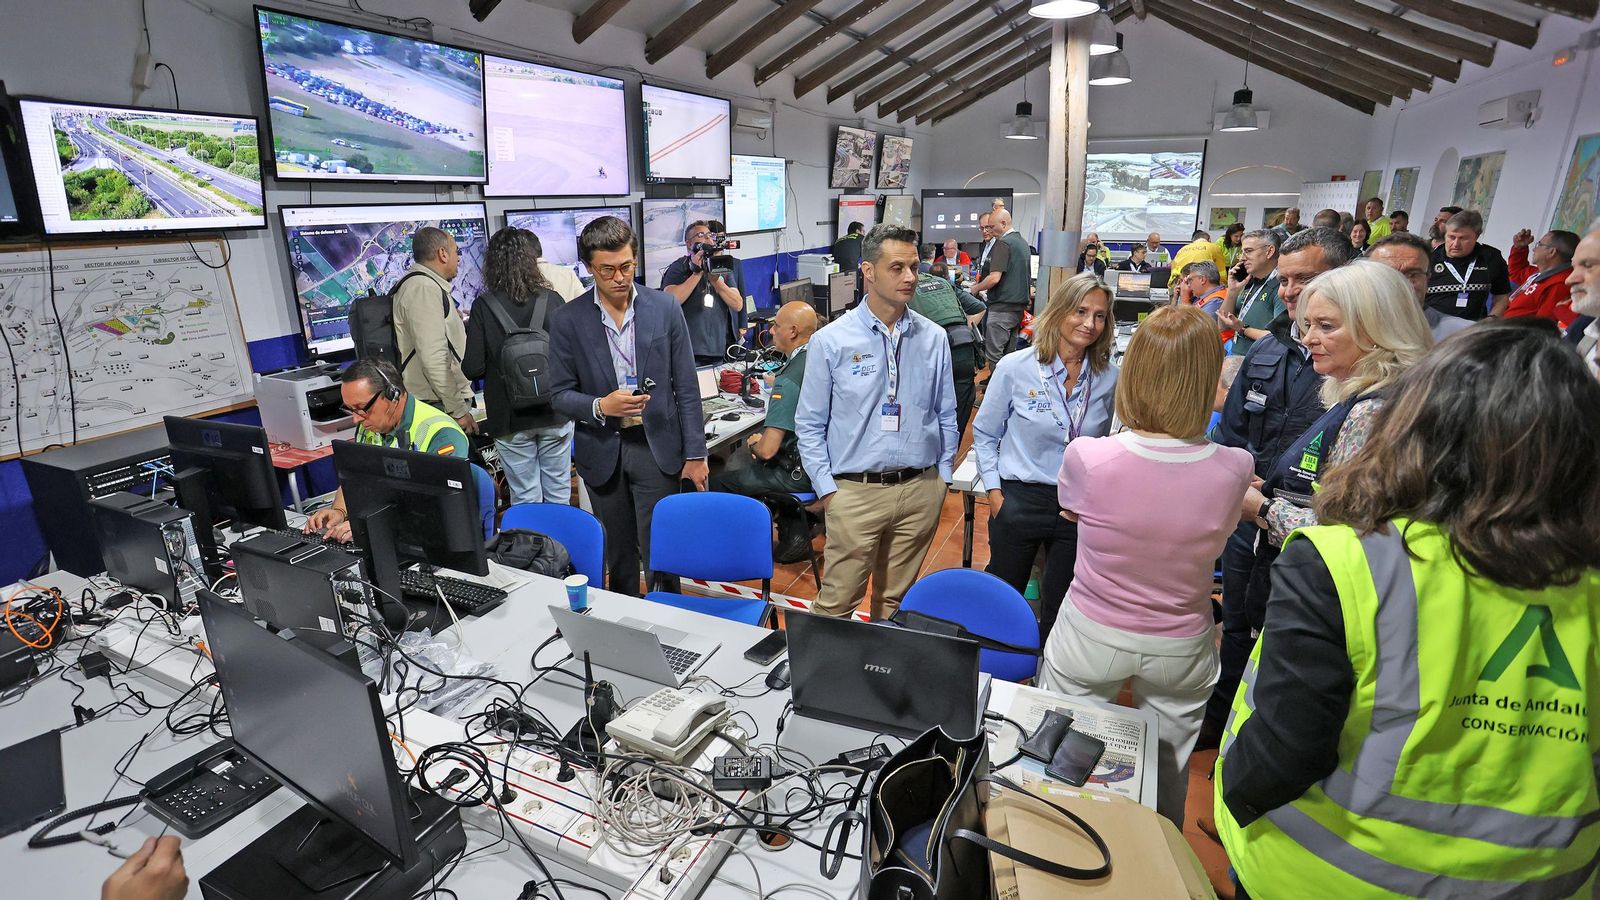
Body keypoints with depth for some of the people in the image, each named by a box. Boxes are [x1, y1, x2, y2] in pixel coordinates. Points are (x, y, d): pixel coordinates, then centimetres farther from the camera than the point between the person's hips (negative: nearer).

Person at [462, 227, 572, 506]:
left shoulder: (484, 307, -7)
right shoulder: (552, 300, -5)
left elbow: (473, 368, -9)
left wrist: (469, 330, 10)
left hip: (511, 419, -1)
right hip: (555, 412, 1)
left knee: (525, 498, 9)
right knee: (558, 493, 13)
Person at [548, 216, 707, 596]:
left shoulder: (665, 307, -2)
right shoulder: (568, 319, -3)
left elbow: (686, 387, 0)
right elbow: (560, 395, 1)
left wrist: (695, 453, -2)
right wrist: (600, 407, -20)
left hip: (657, 446, -1)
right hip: (602, 451, 1)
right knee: (618, 554, 14)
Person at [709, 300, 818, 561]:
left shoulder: (788, 382, -25)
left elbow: (767, 450, -26)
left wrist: (754, 444, -4)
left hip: (800, 473, -9)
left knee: (717, 483, 5)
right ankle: (796, 530, 34)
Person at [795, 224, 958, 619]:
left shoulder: (934, 338, 3)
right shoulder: (831, 341, -5)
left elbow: (946, 415, 11)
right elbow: (810, 425, -2)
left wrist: (942, 476, 7)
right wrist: (828, 490, -6)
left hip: (920, 490, 3)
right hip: (856, 492, -3)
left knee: (897, 600, 18)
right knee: (837, 602, 3)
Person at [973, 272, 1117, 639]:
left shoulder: (1108, 377, -4)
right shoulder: (1015, 367, -11)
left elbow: (1103, 442, 11)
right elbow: (984, 434, -1)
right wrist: (995, 491, -5)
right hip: (1020, 500, -2)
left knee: (1061, 610, 15)